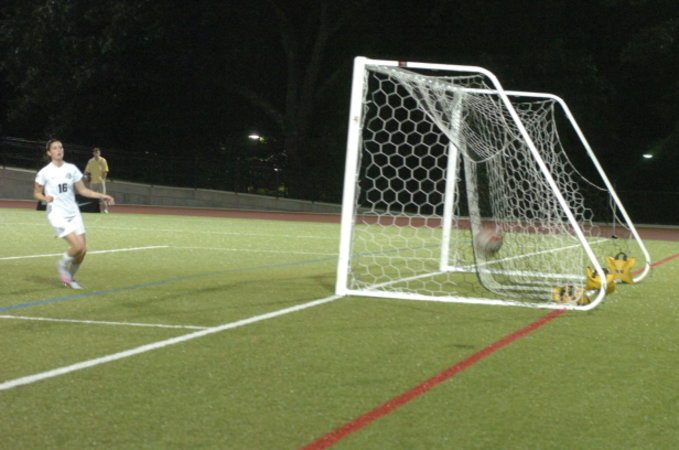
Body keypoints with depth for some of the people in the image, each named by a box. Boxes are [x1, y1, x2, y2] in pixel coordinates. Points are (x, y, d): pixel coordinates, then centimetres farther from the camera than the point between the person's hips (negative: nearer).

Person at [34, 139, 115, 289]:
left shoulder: (71, 169, 5)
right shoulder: (44, 172, -5)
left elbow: (82, 190, 11)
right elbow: (36, 193, 4)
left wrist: (102, 196, 1)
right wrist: (45, 198, -18)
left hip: (73, 213, 5)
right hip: (57, 214, -5)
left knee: (83, 249, -1)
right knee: (77, 246, -19)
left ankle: (69, 278, 22)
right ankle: (62, 265, 11)